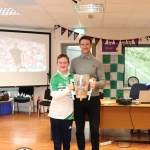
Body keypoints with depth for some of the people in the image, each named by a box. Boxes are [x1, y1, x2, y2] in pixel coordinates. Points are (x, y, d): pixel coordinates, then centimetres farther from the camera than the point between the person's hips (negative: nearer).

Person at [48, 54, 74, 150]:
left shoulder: (73, 77, 1)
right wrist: (68, 89, -26)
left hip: (68, 114, 2)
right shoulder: (54, 78, -5)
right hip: (56, 114, -1)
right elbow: (55, 95, -15)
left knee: (67, 139, 14)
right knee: (57, 139, 10)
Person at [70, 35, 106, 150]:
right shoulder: (74, 61, 6)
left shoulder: (97, 62, 0)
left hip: (93, 99, -1)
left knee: (94, 128, 7)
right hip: (78, 99, 2)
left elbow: (103, 81, -4)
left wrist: (96, 84, -25)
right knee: (79, 129, 13)